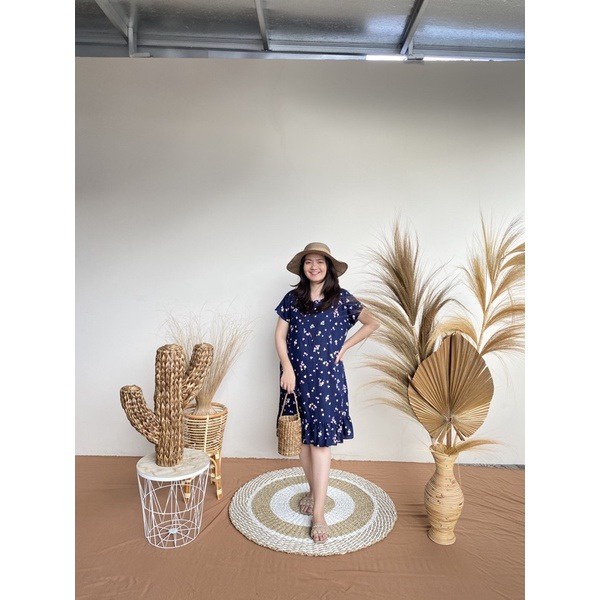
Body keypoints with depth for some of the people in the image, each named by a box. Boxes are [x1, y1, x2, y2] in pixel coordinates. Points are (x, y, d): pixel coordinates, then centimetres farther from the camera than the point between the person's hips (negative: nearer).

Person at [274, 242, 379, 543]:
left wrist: (345, 346, 1)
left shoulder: (341, 298, -1)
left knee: (321, 441, -5)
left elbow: (372, 323, 8)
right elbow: (280, 335, 4)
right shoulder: (292, 298, 4)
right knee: (304, 439, 11)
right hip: (297, 375, 3)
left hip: (327, 376, -2)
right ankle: (313, 490, 32)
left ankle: (318, 513, 2)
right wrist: (287, 368, -7)